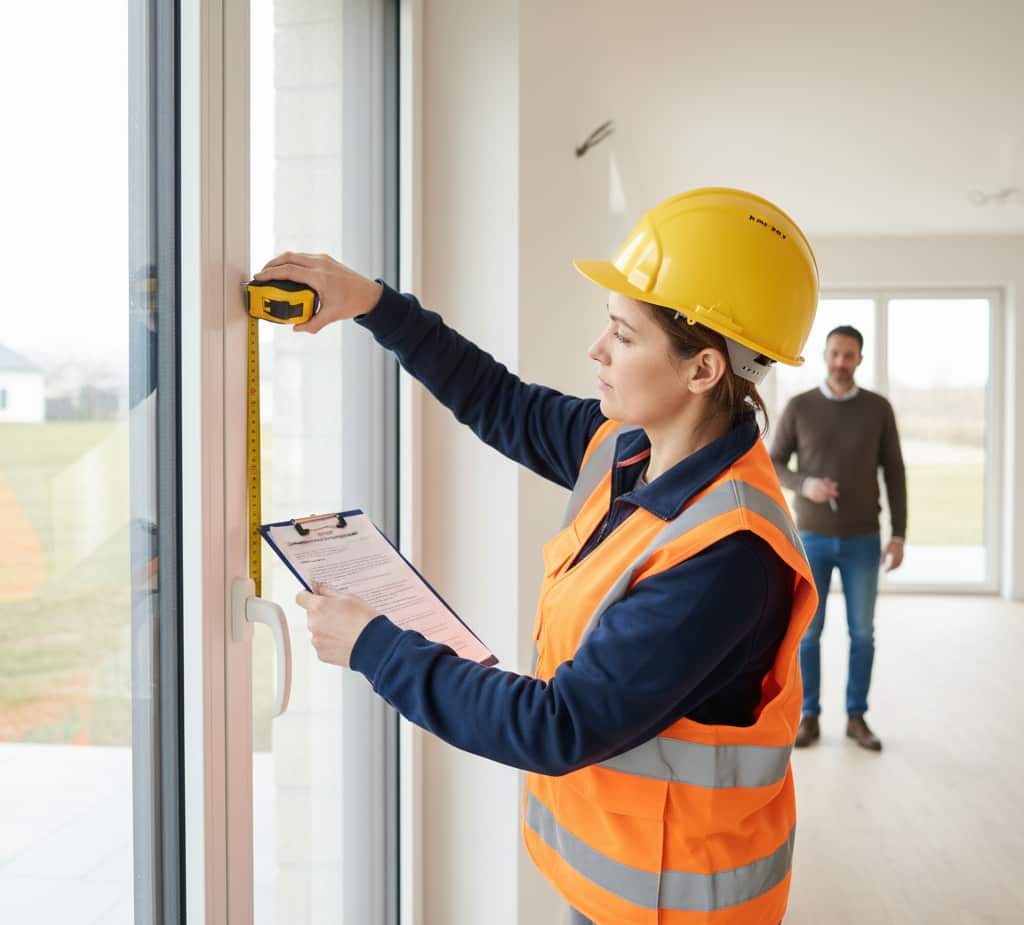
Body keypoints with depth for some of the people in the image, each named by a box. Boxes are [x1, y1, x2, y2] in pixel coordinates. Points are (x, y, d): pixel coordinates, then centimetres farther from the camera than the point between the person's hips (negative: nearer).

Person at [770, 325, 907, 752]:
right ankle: (809, 718, 17)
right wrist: (805, 485, -21)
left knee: (862, 632, 6)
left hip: (861, 540, 1)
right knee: (808, 631, 3)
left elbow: (894, 474, 2)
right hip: (813, 539, -1)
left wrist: (898, 535, -4)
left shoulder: (878, 408, -1)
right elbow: (774, 466, 2)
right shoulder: (799, 407, -4)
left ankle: (856, 718, 21)